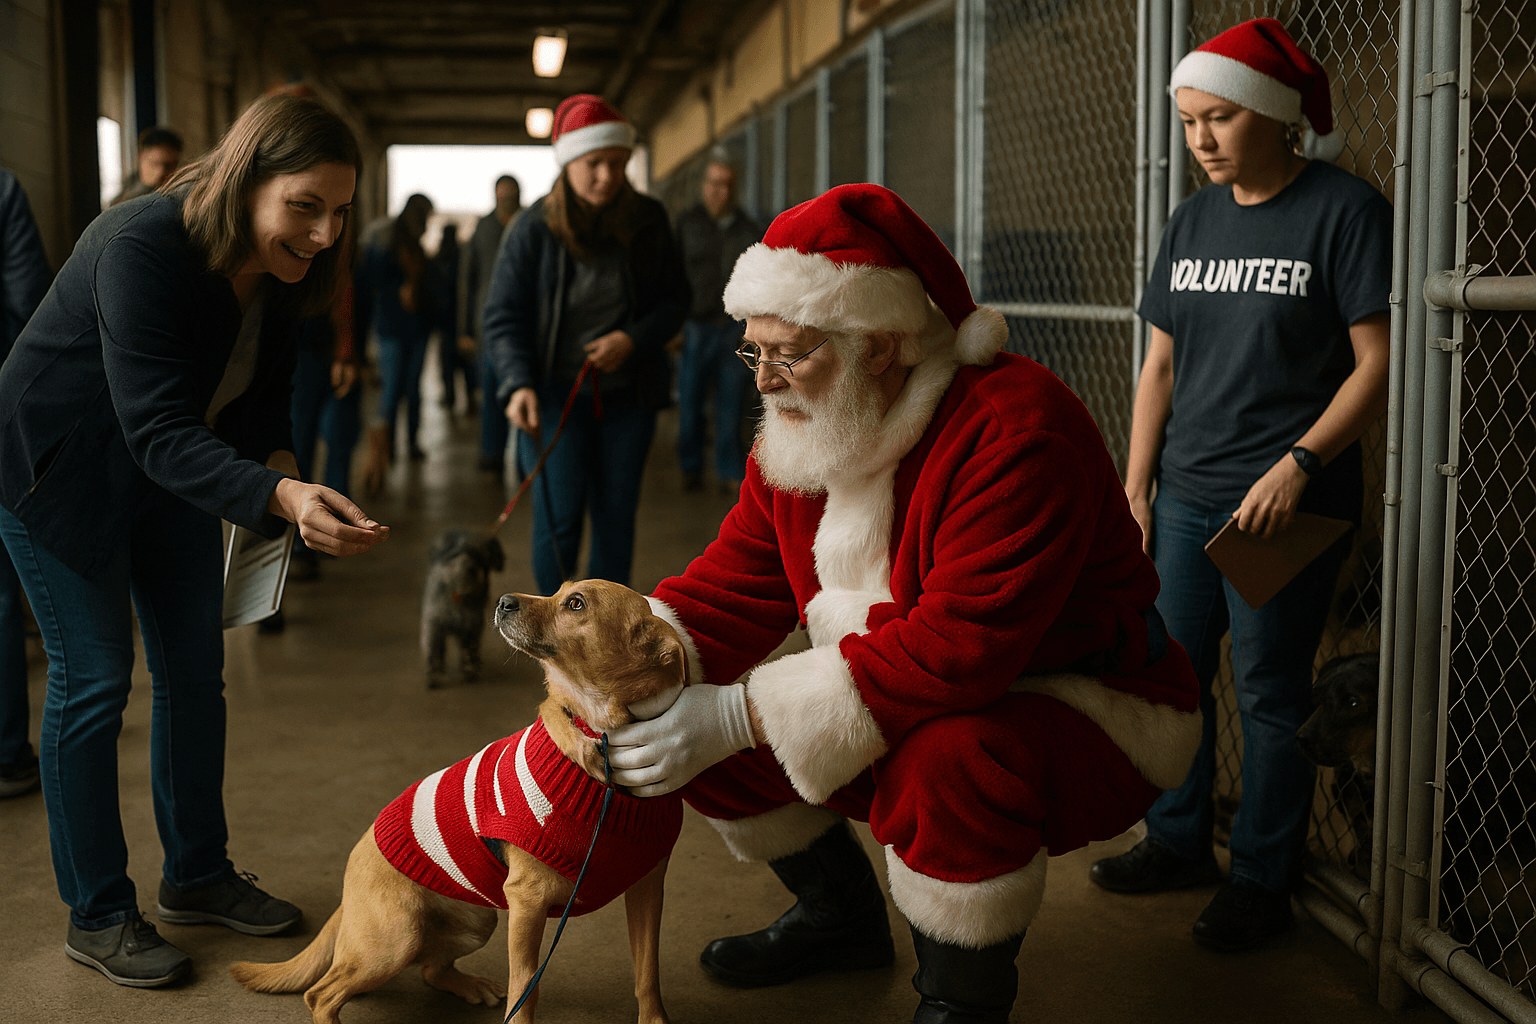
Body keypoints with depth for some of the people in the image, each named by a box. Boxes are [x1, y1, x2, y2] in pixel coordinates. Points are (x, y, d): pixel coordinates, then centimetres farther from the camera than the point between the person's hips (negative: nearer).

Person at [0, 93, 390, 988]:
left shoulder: (281, 267, -11)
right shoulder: (142, 249, -34)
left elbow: (266, 388, 3)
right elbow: (159, 435, -40)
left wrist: (280, 464, -17)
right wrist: (279, 498, -54)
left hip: (174, 472, 7)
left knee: (196, 670, 11)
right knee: (93, 679, -4)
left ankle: (197, 875, 27)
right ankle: (97, 915, 11)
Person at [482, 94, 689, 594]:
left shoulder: (648, 220, 0)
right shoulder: (533, 228, -7)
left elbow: (675, 298, 7)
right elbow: (503, 317, -6)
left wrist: (634, 339, -12)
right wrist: (518, 384, -23)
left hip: (628, 393, 3)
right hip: (555, 394, -2)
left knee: (617, 519, 5)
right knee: (558, 520, -7)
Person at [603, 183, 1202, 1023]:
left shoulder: (1014, 427, -29)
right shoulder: (797, 439, -1)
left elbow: (963, 644, -36)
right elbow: (731, 590, 0)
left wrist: (742, 715, -36)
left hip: (1085, 711, -8)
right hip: (910, 711, 8)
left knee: (946, 763, -39)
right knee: (699, 735, 1)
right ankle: (842, 919, 26)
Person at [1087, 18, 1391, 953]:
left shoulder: (1345, 210, -7)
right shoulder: (1193, 222, 11)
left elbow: (1379, 363, -11)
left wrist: (1298, 464, -21)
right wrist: (1137, 488, 10)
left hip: (1285, 501, -6)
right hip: (1186, 496, 6)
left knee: (1270, 690, 1)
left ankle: (1263, 883, 14)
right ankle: (1180, 843, 29)